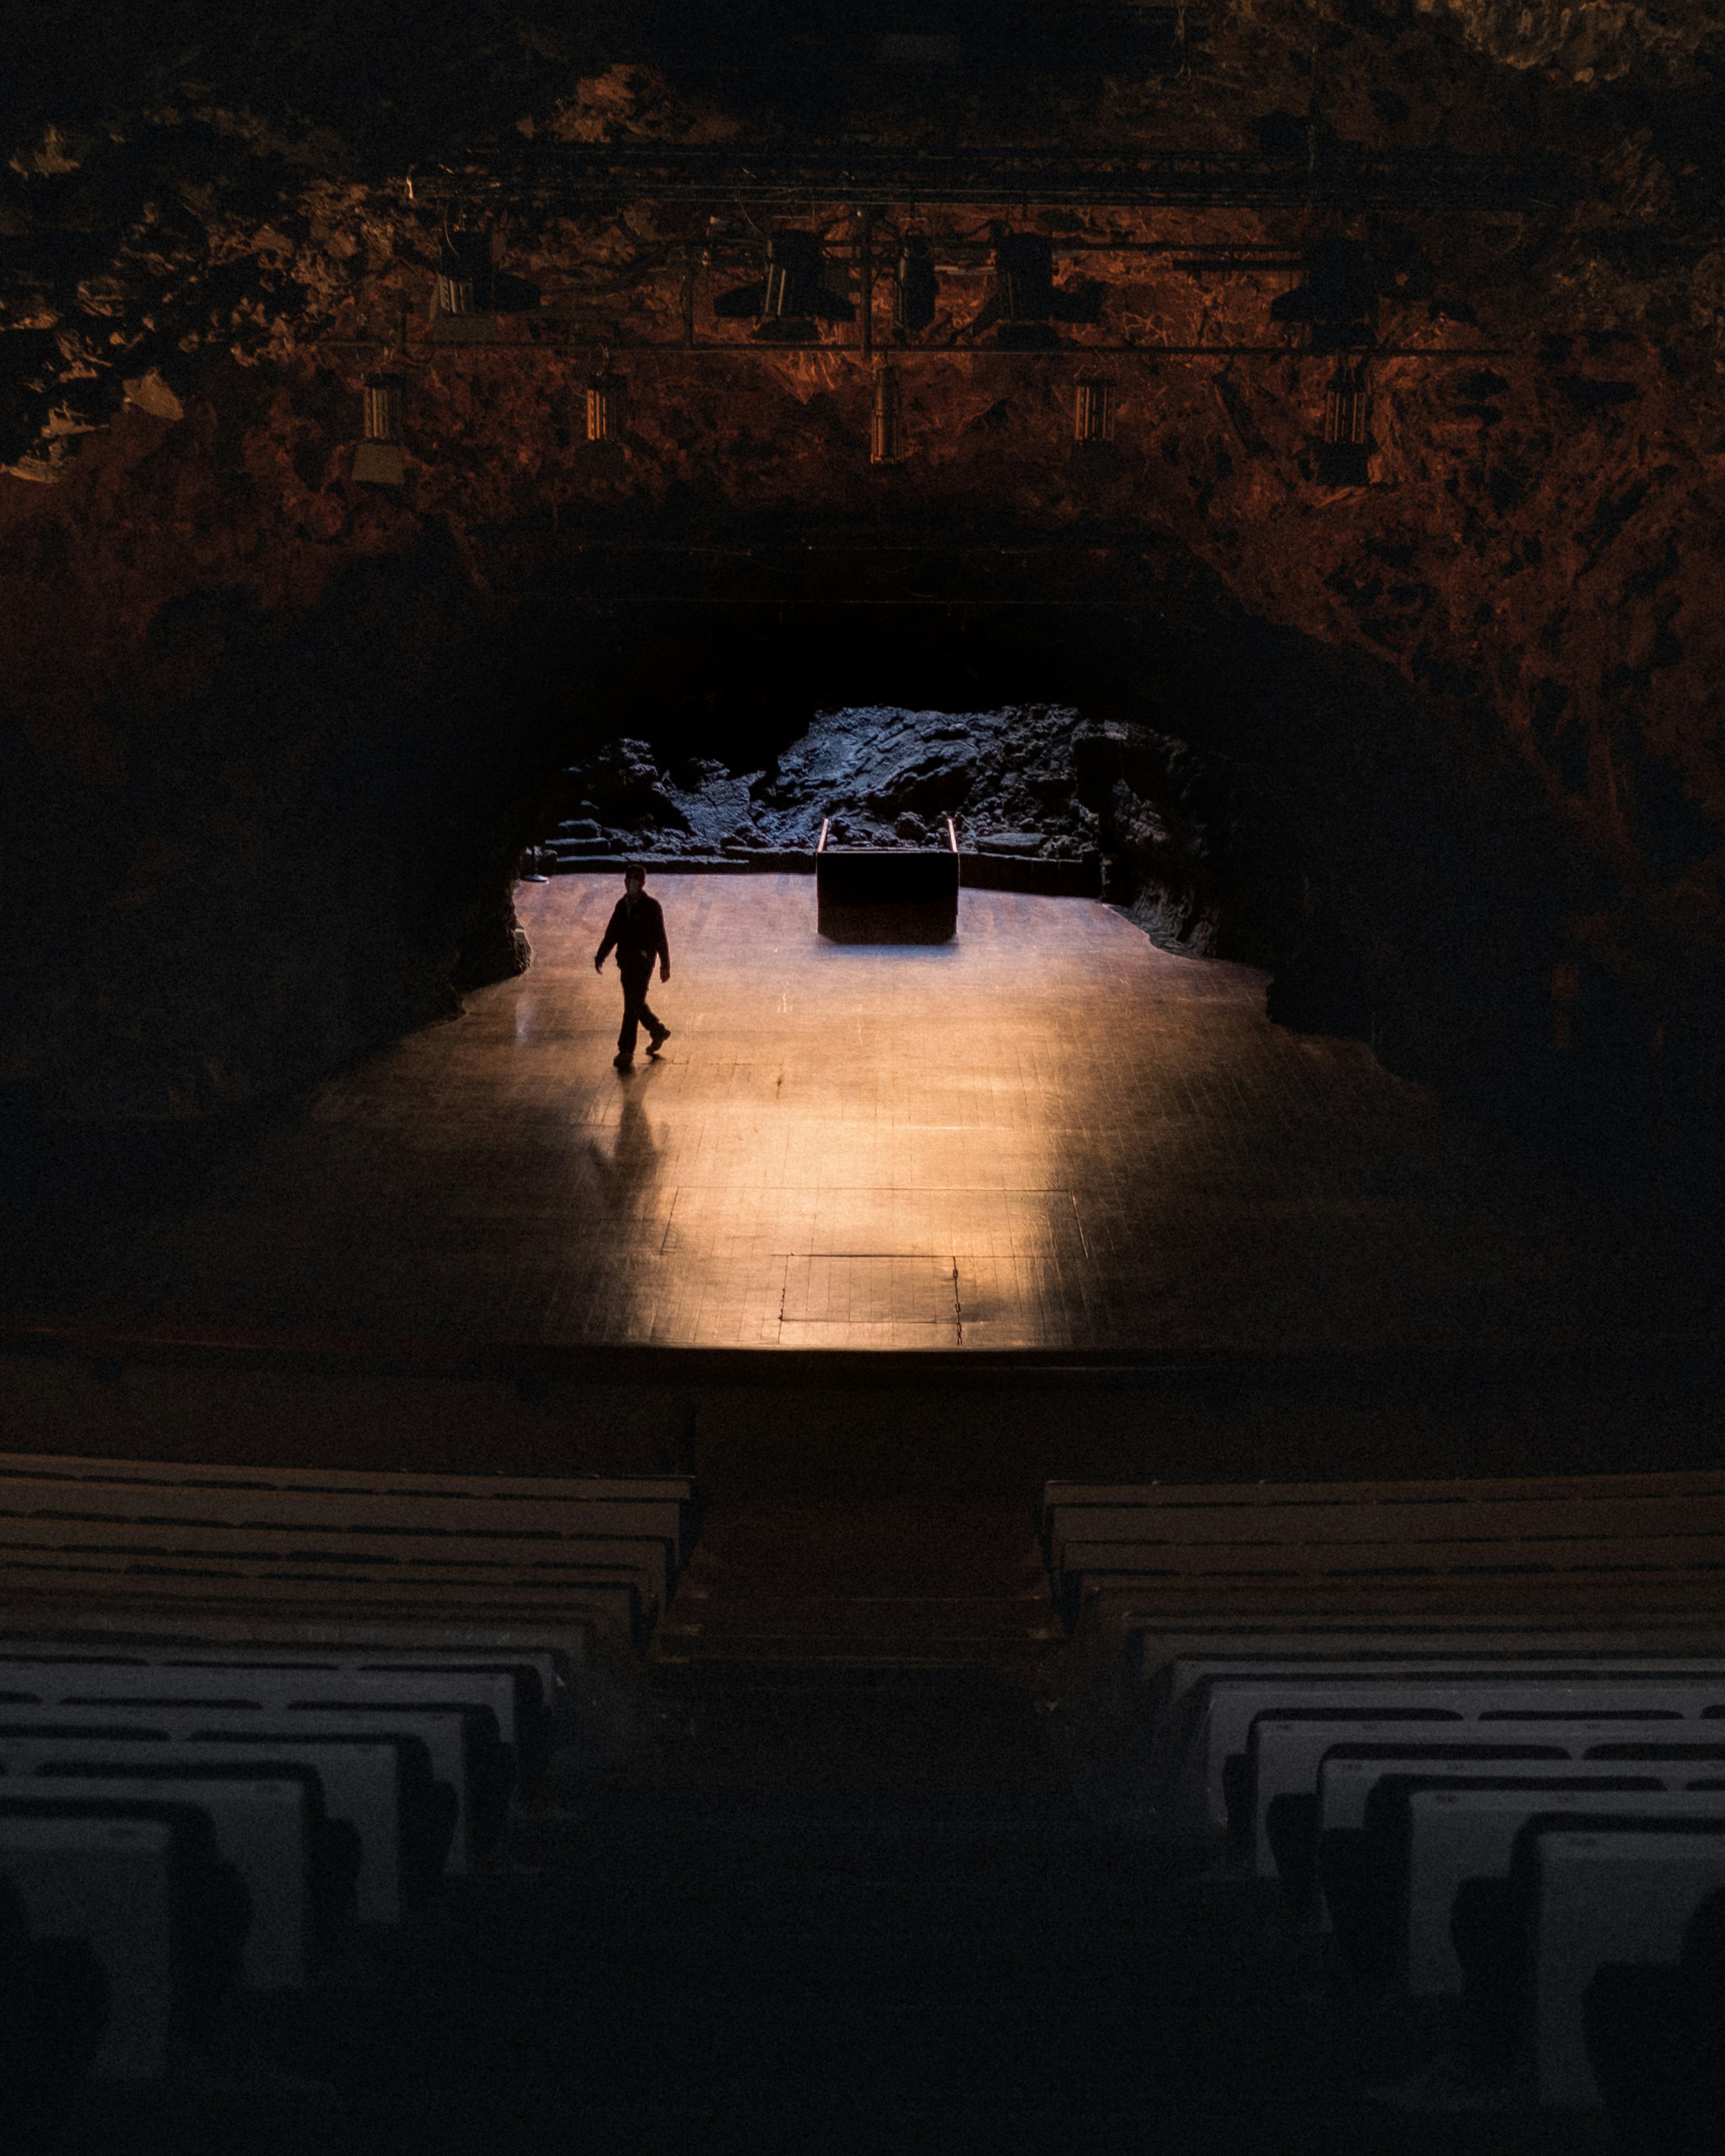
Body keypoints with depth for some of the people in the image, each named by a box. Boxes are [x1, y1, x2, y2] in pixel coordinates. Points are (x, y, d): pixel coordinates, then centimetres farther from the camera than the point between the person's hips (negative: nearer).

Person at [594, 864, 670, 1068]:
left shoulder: (651, 907, -8)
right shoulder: (622, 905, 10)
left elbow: (660, 938, -6)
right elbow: (612, 934, 17)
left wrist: (665, 965, -7)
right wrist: (601, 957, 10)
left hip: (643, 963, -7)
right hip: (626, 963, 7)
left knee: (633, 1006, -8)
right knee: (636, 1004, 16)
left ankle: (626, 1051, -4)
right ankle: (658, 1032, 38)